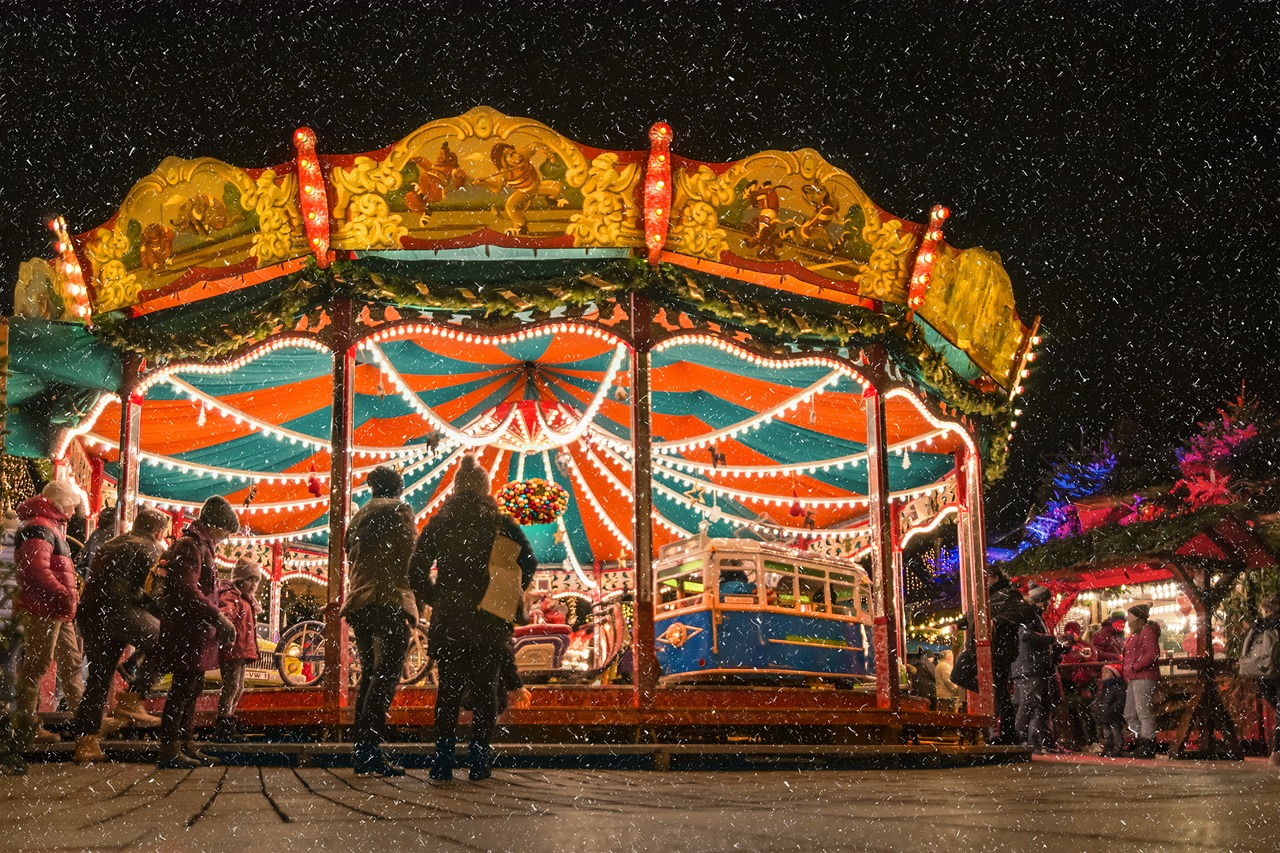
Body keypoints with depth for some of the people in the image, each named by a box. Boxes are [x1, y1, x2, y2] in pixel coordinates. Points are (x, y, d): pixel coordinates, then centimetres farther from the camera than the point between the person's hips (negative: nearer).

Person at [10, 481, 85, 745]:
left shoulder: (52, 526, 19)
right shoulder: (39, 528, -16)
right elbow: (37, 569, -27)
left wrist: (70, 595, 13)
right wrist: (64, 596, -24)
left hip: (58, 610, 11)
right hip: (43, 610, -11)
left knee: (71, 662, 19)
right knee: (35, 666, -5)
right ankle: (27, 726, 0)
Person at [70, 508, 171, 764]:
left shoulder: (109, 546, 30)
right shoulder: (152, 549, 5)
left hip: (88, 612, 8)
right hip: (118, 609, -8)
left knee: (98, 678, 12)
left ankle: (85, 742, 9)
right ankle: (131, 700, -6)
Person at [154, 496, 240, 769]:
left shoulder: (202, 547, 21)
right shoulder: (190, 546, -12)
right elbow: (187, 590, -23)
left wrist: (217, 621, 14)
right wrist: (218, 617, -22)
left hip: (197, 630, 11)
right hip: (187, 630, -11)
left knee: (193, 687, 14)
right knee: (183, 688, -9)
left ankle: (185, 745, 21)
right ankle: (169, 751, -7)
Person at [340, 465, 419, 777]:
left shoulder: (359, 517, 24)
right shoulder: (399, 510, 3)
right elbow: (409, 555, -5)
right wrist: (416, 599, 0)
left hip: (358, 602, 8)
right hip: (390, 600, -8)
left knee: (370, 673, 13)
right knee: (387, 672, -13)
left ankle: (361, 750, 9)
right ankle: (369, 746, -25)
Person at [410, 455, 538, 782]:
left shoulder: (438, 522, 6)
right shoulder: (500, 522, 0)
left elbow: (417, 569, 2)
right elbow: (528, 561, -6)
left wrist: (434, 598, 13)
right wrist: (511, 596, 5)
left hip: (448, 618, 1)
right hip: (490, 620, -1)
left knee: (448, 687, 7)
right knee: (485, 687, 6)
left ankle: (443, 760, 3)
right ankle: (479, 759, 4)